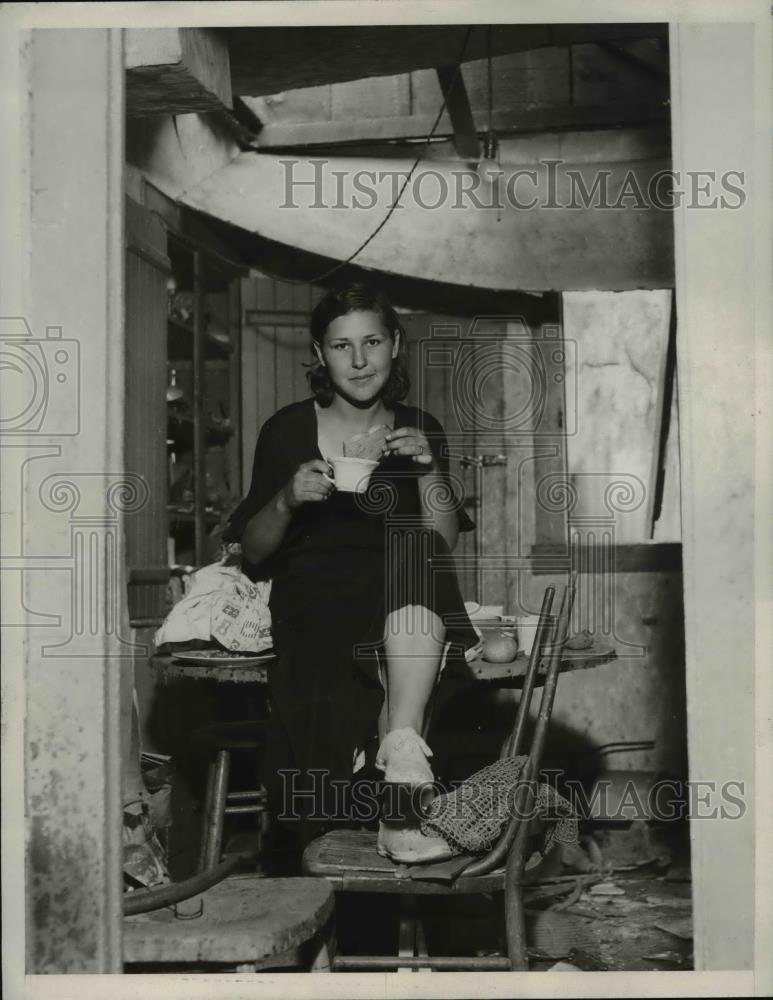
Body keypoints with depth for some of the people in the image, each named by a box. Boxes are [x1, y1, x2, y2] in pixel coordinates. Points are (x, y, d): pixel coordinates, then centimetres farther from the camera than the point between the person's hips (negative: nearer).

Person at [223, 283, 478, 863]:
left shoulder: (419, 430, 13)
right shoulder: (289, 430, 7)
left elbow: (444, 546, 7)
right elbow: (253, 554, 9)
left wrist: (430, 469, -8)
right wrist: (287, 500, -11)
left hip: (399, 610, 2)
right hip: (313, 613, -2)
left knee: (417, 551, -34)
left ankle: (400, 749, -41)